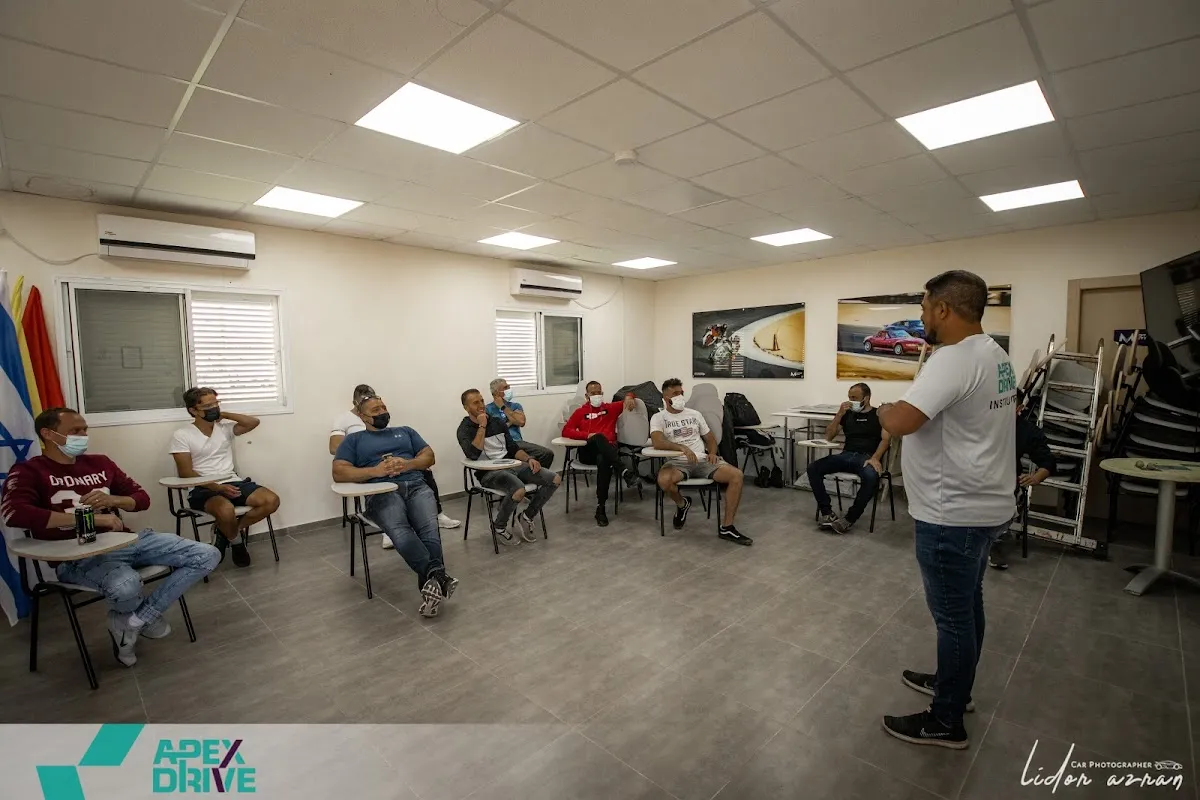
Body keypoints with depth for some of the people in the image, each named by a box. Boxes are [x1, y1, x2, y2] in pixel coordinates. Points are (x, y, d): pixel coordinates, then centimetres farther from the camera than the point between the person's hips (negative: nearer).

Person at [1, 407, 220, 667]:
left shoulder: (100, 463, 16)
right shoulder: (28, 471, 1)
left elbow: (142, 498, 20)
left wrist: (113, 500, -4)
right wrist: (92, 518, -22)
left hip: (125, 540, 6)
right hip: (77, 556, -6)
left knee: (208, 556, -8)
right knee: (125, 587, -40)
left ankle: (132, 621, -4)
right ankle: (145, 615, 0)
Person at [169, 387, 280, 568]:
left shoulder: (225, 427, 12)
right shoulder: (182, 435, -1)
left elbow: (253, 422, 1)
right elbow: (186, 473, -7)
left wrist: (224, 414, 2)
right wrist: (217, 487, -19)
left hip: (233, 482, 5)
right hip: (203, 488, -4)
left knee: (271, 501, -19)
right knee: (226, 510, -38)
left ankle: (225, 532, 3)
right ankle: (236, 541, -1)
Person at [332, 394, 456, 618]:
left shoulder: (405, 431, 30)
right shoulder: (353, 439, 22)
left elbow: (429, 456, 19)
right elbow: (339, 473, 7)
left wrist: (407, 464, -3)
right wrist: (375, 471, -8)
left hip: (416, 485, 3)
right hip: (382, 491, -3)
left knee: (429, 527, -32)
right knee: (399, 530, -38)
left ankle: (431, 582, -44)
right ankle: (438, 576, -51)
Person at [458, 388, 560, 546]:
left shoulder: (498, 422, 15)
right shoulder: (465, 429, -2)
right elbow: (474, 454, -21)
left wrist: (528, 459, -3)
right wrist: (482, 426, -14)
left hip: (511, 465, 6)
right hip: (488, 472, -6)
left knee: (555, 480, -9)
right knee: (519, 491, -37)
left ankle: (526, 517, 7)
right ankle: (498, 526, -6)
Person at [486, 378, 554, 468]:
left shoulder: (516, 405, 20)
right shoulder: (488, 409, 7)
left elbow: (521, 422, -2)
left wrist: (503, 407, 3)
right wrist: (510, 422, 2)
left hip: (519, 442, 5)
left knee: (548, 453, -14)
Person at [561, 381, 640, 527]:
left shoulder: (611, 408, 24)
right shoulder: (580, 412, 19)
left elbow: (629, 398, 29)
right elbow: (566, 431, 7)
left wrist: (628, 397, 3)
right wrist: (587, 435, -8)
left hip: (607, 450, 1)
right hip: (587, 451, -1)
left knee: (603, 460, -37)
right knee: (599, 437, -35)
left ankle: (601, 508, -32)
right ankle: (623, 472, -47)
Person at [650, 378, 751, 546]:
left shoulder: (695, 414, 17)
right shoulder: (659, 417, 2)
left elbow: (710, 438, 22)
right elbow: (657, 443, -16)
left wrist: (712, 453, 0)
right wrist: (682, 447, -28)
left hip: (702, 460, 4)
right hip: (678, 462, -4)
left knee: (736, 475, -20)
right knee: (664, 480, -38)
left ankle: (726, 527, -10)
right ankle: (682, 504, 0)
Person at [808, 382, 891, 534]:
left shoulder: (879, 413, 8)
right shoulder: (847, 414, 18)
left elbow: (885, 439, -4)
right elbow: (828, 436, 11)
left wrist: (875, 458, -22)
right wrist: (840, 414, 0)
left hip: (867, 457, -4)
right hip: (846, 455, 4)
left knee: (871, 477, -38)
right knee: (813, 468, -20)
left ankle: (850, 518, -23)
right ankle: (826, 511, -15)